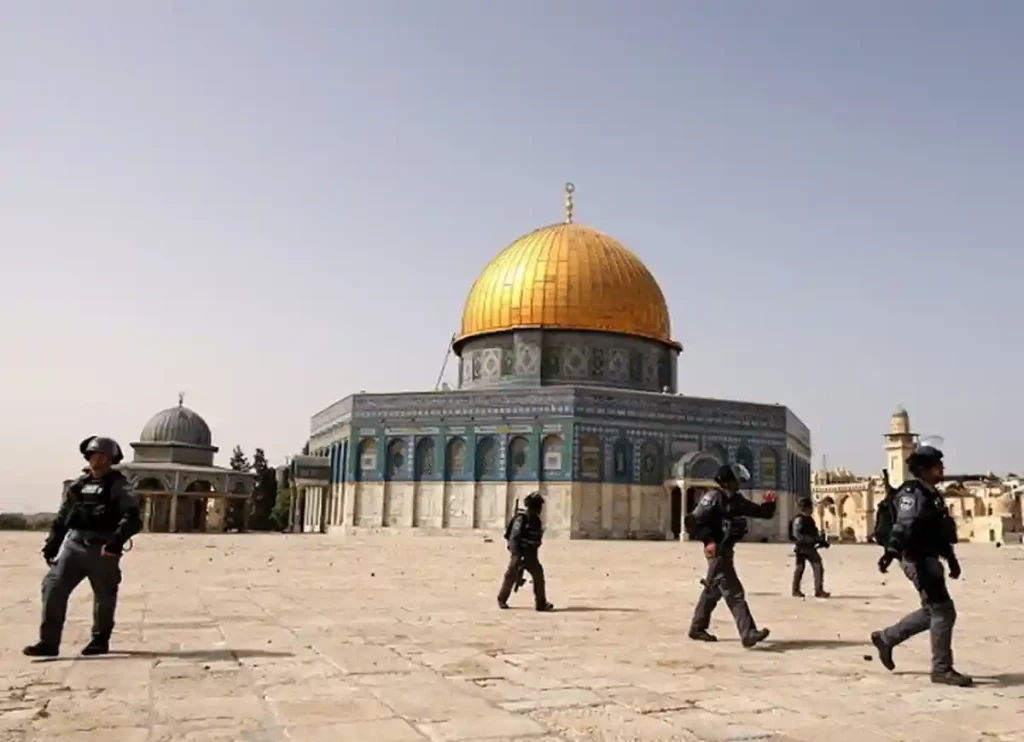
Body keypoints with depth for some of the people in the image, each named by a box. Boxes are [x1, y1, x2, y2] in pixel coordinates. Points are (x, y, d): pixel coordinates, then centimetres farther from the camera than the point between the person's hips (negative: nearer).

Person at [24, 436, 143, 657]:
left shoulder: (118, 486, -3)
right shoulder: (79, 485, 14)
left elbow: (132, 518, -15)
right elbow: (62, 517, 20)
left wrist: (116, 541, -29)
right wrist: (51, 545, 13)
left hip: (102, 548, -4)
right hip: (73, 543, 5)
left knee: (104, 596, 6)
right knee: (53, 588, -8)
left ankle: (100, 640, 24)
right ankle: (49, 642, -3)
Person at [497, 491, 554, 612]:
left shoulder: (536, 520, 9)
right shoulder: (521, 518, -15)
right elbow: (513, 537, -21)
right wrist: (517, 554, -26)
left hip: (531, 554, 7)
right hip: (519, 553, -7)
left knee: (539, 576, -3)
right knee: (511, 576, 1)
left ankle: (541, 603, 1)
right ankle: (502, 599, 18)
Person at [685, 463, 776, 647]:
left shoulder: (736, 500, 12)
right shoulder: (714, 497, -13)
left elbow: (761, 513, 10)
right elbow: (692, 521, -18)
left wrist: (769, 504, -10)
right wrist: (708, 540, -24)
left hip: (727, 549, 9)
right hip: (717, 550, -9)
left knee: (713, 590, 18)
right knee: (734, 593, -12)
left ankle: (697, 628, 30)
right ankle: (748, 634, -15)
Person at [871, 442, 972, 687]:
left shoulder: (931, 494, 18)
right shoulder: (913, 492, -14)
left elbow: (939, 531, 26)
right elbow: (903, 525, -29)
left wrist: (951, 559, 30)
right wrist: (891, 551, -42)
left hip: (928, 558, 11)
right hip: (917, 558, -11)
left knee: (932, 611, 17)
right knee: (943, 611, -7)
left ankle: (886, 638, 26)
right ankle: (942, 669, 3)